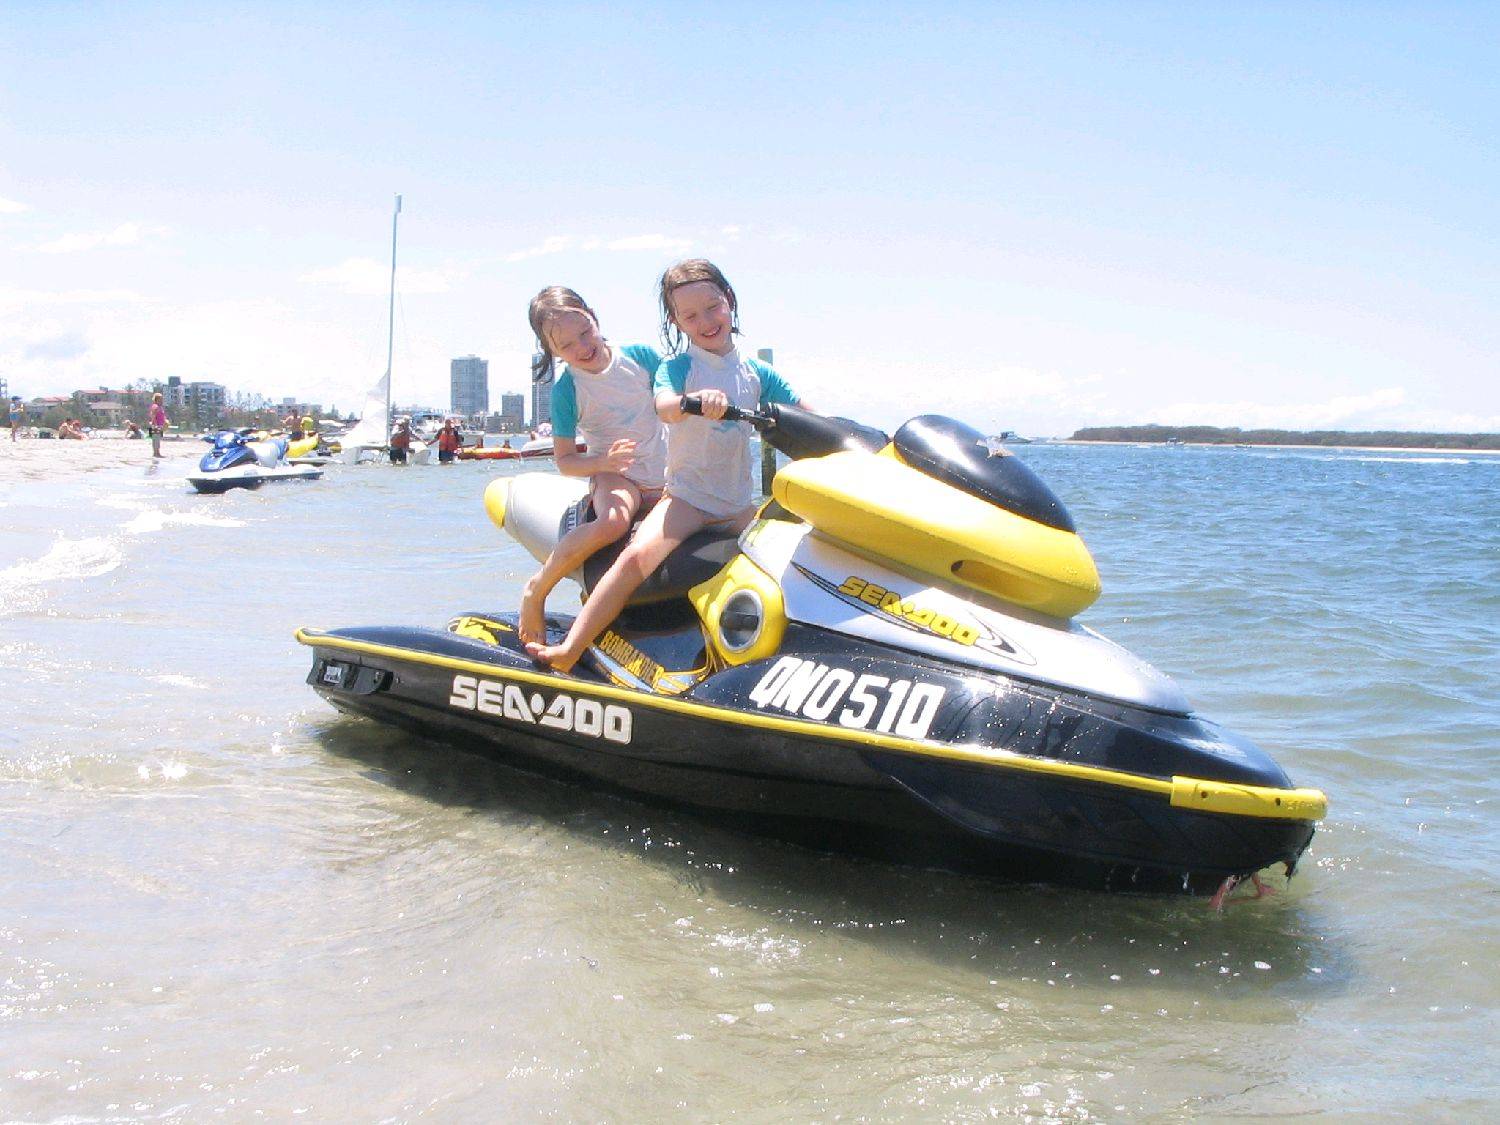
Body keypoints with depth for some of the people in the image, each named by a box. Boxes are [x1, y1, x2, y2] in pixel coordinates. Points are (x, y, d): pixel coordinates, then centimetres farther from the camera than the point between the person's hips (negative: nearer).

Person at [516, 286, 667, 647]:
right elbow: (565, 461, -6)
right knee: (613, 522, -39)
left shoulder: (641, 355, -1)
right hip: (613, 477, -4)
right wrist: (603, 461, -24)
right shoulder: (566, 391, -7)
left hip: (667, 479, 4)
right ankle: (536, 590, -21)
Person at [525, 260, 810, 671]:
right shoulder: (678, 367, -2)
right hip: (686, 497, -4)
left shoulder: (755, 373, 9)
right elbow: (664, 406, -25)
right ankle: (568, 651, -26)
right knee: (638, 556, -25)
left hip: (738, 505, 5)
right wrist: (696, 400, -48)